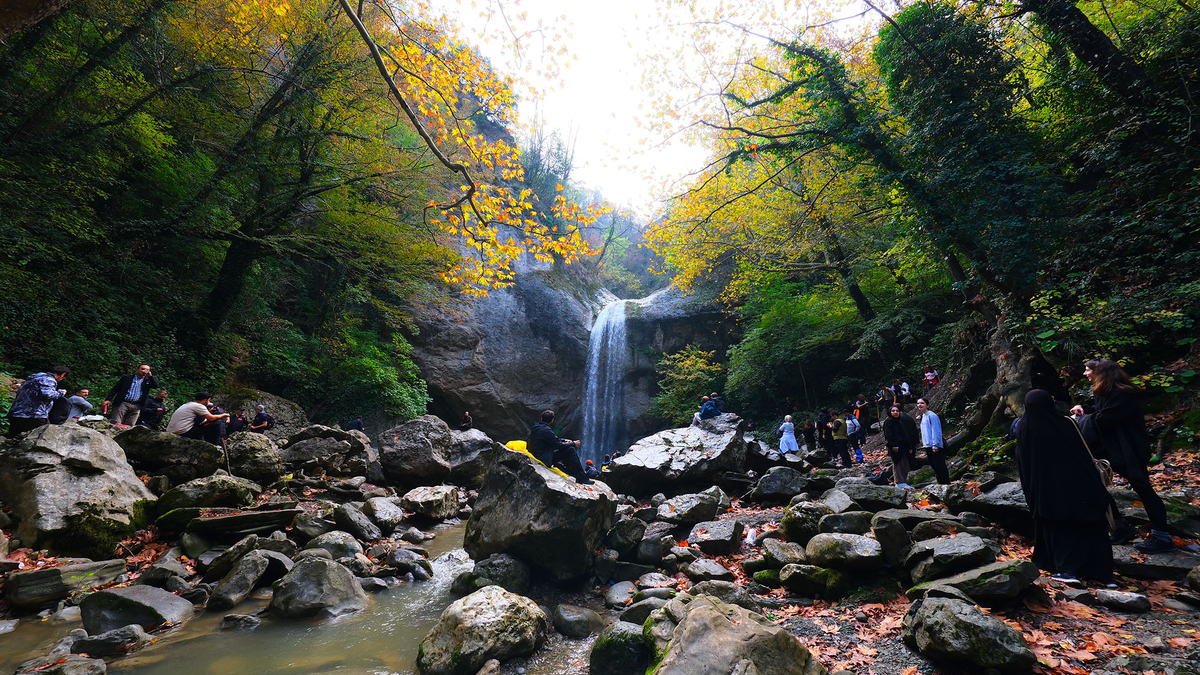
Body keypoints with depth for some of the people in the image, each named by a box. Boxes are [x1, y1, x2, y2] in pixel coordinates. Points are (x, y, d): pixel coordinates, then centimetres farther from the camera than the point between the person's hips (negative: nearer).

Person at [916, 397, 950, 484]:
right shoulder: (922, 417, 15)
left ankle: (945, 483, -3)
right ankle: (940, 483, 22)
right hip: (927, 446, 9)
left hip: (935, 447, -9)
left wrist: (935, 445, -19)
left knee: (940, 466, -7)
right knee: (933, 465, 14)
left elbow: (936, 431, -16)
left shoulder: (932, 415, -12)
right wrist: (924, 444, 19)